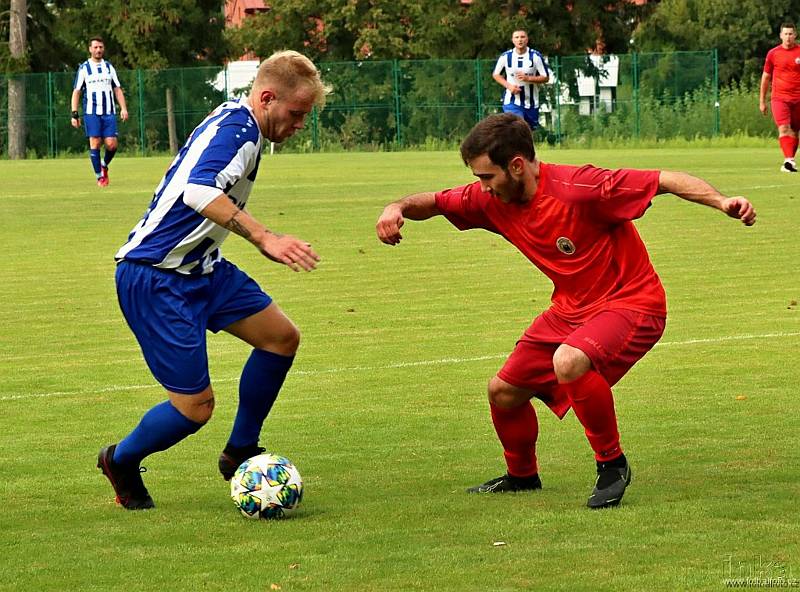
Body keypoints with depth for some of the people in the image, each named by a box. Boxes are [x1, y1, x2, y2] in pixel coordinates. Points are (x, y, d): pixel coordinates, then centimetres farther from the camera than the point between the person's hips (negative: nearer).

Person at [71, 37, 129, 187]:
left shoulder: (109, 67, 15)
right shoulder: (84, 68, 5)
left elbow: (117, 89, 16)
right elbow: (76, 92, 4)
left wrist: (123, 108, 2)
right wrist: (74, 114, -4)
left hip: (109, 112, 2)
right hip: (91, 112, -2)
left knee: (111, 144, -7)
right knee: (95, 142, -9)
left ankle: (104, 165, 21)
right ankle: (99, 176, -1)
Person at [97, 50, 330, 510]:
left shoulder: (239, 125, 9)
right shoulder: (235, 128, -22)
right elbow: (199, 192, -41)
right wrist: (264, 237, -49)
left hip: (201, 268, 10)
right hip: (154, 279, -10)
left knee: (282, 337, 7)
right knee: (196, 405, -8)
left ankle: (241, 451, 21)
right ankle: (121, 462, 19)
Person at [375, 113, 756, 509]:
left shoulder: (578, 188, -27)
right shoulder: (492, 199, -5)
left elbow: (665, 180, -26)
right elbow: (435, 202, 10)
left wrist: (722, 202, -40)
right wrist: (399, 207, -12)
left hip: (631, 303, -8)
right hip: (570, 309, 8)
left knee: (568, 362, -35)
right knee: (503, 391, 9)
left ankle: (612, 463, -14)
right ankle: (522, 475, 39)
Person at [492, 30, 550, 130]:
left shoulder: (536, 56, -5)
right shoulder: (505, 56, -4)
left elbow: (545, 77, -4)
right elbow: (496, 74, 9)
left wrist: (528, 78, -20)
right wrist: (508, 85, -8)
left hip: (531, 103, 2)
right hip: (512, 102, -2)